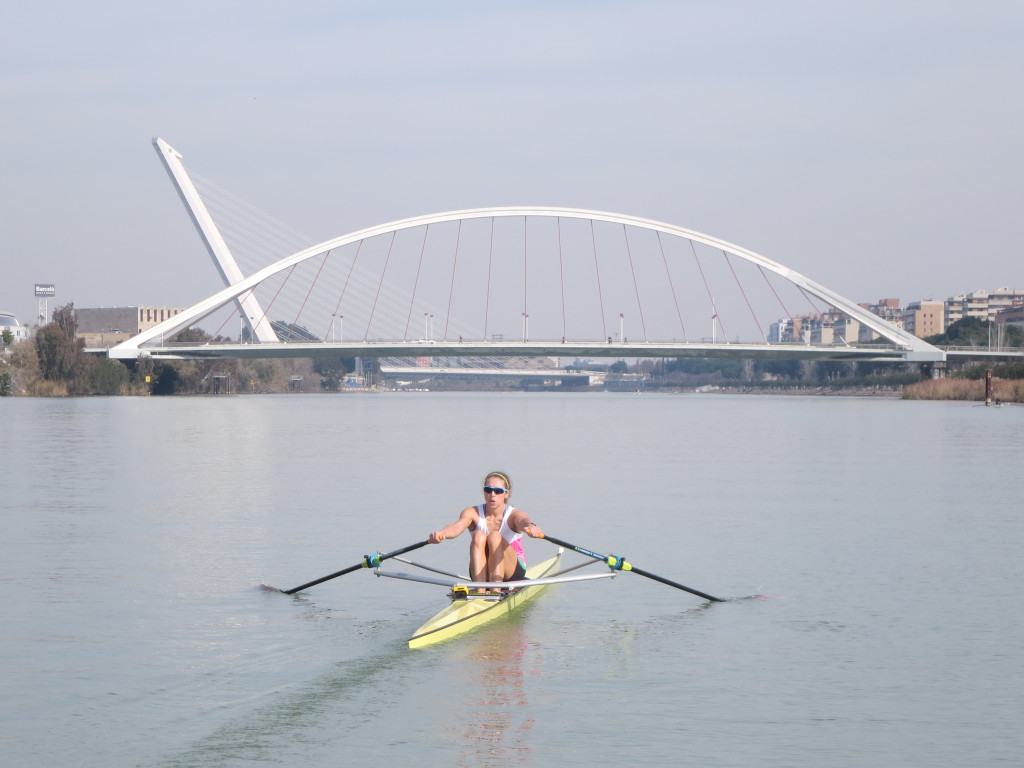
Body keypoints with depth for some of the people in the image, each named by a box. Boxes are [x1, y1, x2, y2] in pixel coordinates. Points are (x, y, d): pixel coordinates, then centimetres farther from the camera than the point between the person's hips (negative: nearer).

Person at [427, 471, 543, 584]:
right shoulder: (473, 513, -7)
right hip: (482, 575, 1)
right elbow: (457, 526, -29)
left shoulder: (514, 515, -11)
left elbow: (524, 521, -36)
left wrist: (531, 527, -62)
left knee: (495, 536, -27)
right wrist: (441, 533, -53)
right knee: (479, 536, -26)